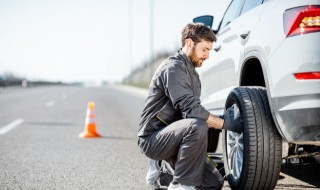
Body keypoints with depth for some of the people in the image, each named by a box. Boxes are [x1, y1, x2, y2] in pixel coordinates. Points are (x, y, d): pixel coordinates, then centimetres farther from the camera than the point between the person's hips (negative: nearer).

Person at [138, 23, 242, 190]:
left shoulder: (192, 73, 17)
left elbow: (193, 110, 16)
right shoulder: (173, 67, -16)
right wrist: (225, 124, -20)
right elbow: (190, 109, -25)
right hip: (153, 138, -9)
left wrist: (220, 119, 0)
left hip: (171, 136, 9)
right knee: (196, 126, -37)